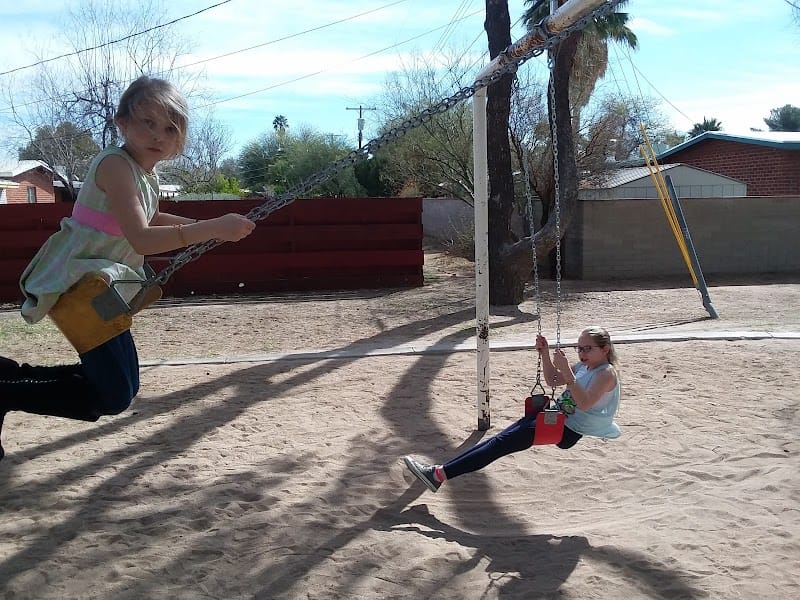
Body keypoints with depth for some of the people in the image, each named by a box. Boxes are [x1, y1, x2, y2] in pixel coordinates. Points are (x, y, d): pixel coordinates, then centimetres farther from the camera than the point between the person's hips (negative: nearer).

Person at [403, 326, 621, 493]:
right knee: (503, 439, -5)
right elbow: (552, 380, 25)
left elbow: (584, 403, -27)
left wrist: (567, 371, -32)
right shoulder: (583, 366, 14)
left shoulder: (607, 373, -13)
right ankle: (440, 471, -9)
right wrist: (545, 354, 10)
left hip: (570, 430, -9)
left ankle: (440, 474, -19)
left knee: (505, 442, -16)